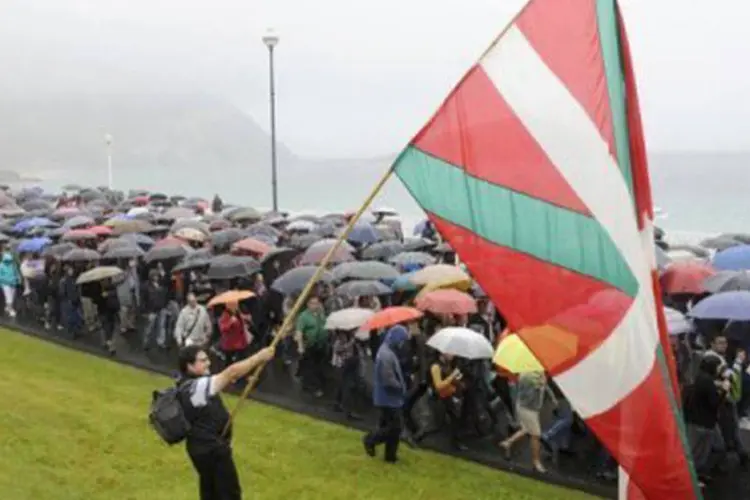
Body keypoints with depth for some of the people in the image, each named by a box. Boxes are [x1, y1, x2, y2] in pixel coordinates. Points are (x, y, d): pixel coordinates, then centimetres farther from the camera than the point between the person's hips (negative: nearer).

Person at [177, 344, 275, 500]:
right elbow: (232, 372, -31)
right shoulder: (197, 387, -28)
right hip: (212, 449, -10)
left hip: (202, 447, 10)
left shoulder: (186, 384, 2)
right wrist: (260, 357, -29)